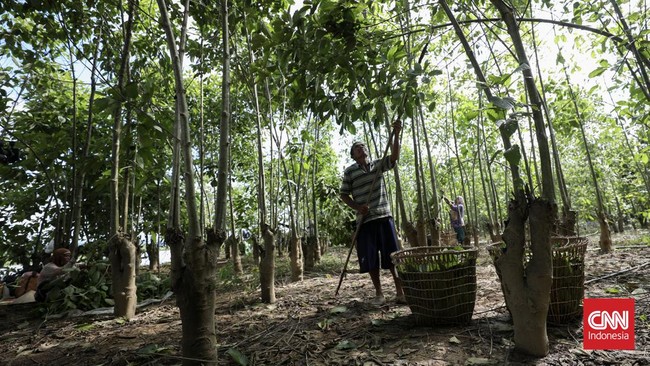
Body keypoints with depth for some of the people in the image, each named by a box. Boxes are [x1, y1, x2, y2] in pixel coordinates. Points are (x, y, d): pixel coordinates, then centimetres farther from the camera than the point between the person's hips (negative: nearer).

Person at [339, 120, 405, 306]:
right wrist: (357, 207, -11)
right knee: (371, 259, 3)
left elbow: (394, 157, -6)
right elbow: (343, 195, 5)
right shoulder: (349, 172, 5)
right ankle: (379, 293, 16)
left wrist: (396, 135, -19)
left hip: (384, 216, 1)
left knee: (393, 255, 3)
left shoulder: (378, 165, 10)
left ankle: (400, 291, 12)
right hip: (365, 220, -1)